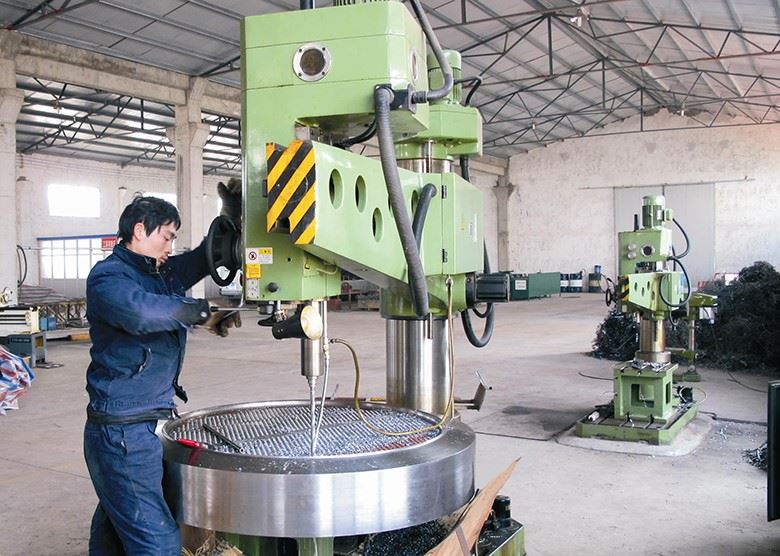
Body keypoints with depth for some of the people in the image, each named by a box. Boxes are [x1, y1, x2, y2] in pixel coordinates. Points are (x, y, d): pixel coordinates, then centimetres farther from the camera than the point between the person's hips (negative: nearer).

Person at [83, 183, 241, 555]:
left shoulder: (163, 273, 13)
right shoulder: (108, 276, -12)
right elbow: (140, 309, -33)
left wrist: (231, 215, 4)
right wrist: (203, 313, -23)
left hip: (147, 423, 9)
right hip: (122, 430, -9)